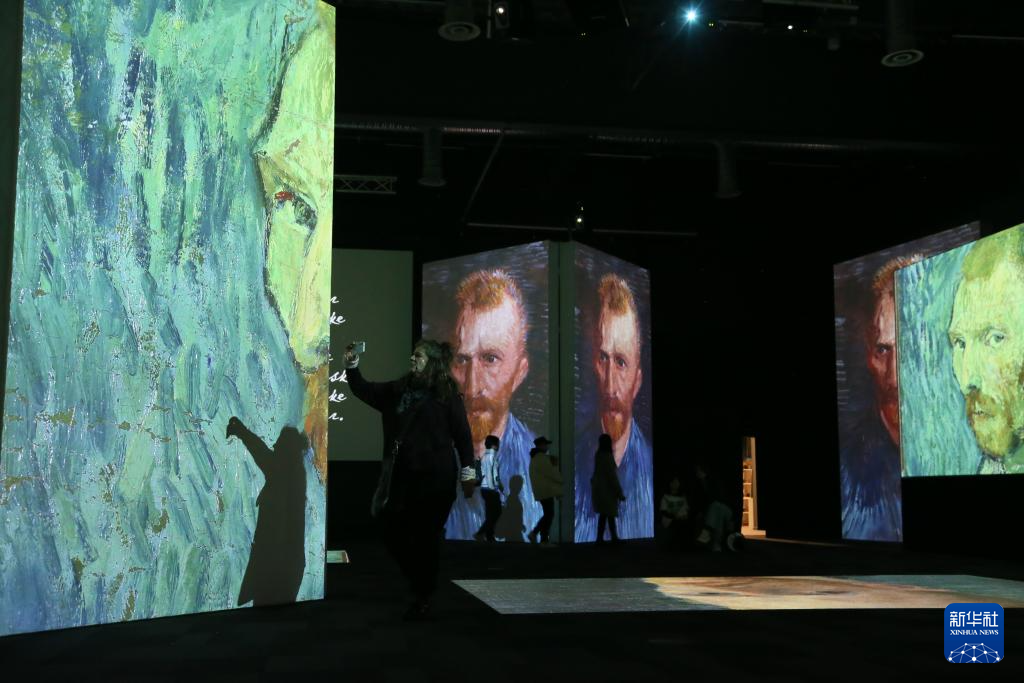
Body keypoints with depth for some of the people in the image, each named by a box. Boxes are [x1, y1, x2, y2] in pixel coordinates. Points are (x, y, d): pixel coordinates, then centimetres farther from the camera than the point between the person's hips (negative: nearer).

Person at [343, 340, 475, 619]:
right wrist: (352, 364, 0)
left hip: (435, 476, -5)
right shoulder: (398, 389, 11)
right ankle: (419, 581, 28)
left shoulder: (446, 393, -4)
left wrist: (467, 471, -6)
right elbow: (363, 390, 16)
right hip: (403, 475, 5)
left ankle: (424, 597, 15)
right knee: (393, 532, 4)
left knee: (426, 537, 0)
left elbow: (462, 433, -4)